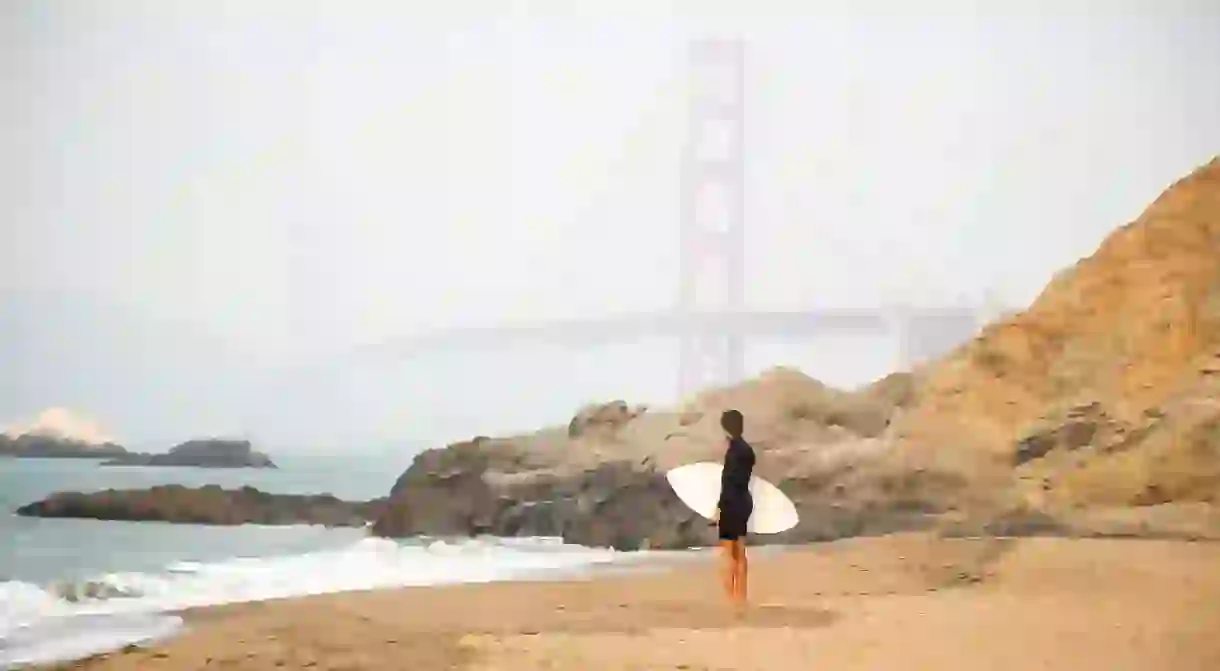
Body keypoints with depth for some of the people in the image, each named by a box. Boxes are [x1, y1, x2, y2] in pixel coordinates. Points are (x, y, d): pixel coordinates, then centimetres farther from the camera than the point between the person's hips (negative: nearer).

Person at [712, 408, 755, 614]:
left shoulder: (734, 450, -16)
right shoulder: (747, 449, 11)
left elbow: (730, 481, -20)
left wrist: (719, 507, -18)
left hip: (732, 503, -9)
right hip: (744, 501, 9)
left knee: (728, 553, -5)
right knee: (740, 553, 12)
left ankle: (730, 598, -6)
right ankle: (740, 598, 15)